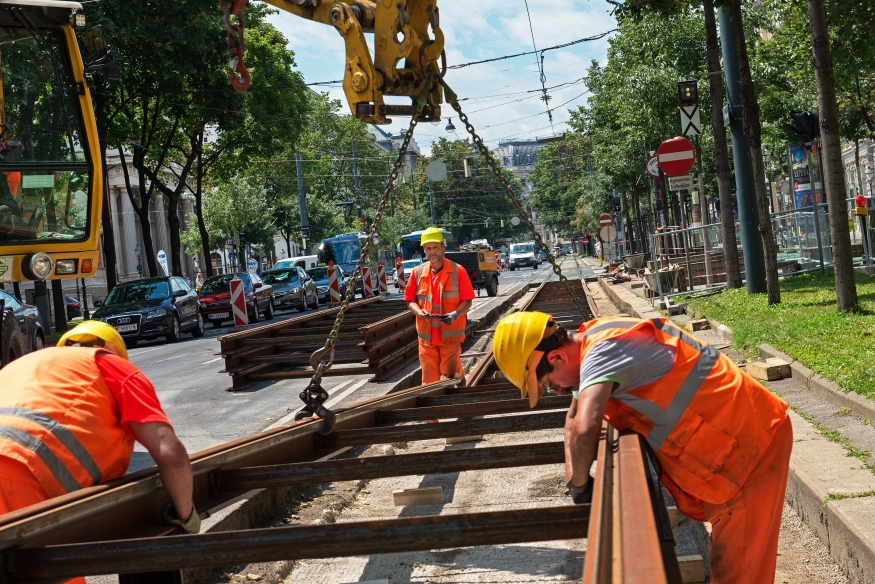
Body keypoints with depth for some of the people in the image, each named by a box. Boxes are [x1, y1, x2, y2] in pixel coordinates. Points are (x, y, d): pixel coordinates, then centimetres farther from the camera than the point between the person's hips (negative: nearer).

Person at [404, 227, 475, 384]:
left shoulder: (458, 271, -4)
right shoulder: (417, 272, 5)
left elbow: (467, 301, -3)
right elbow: (410, 299, 10)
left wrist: (456, 314, -21)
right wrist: (418, 311, -12)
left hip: (450, 334, -3)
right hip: (426, 335, 3)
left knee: (451, 374, 1)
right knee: (429, 379, 6)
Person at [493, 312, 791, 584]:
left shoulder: (601, 351, -25)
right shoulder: (595, 345, 7)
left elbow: (585, 429, -39)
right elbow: (574, 418, 19)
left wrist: (580, 484, -21)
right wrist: (572, 475, 7)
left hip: (751, 441, -10)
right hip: (725, 438, 10)